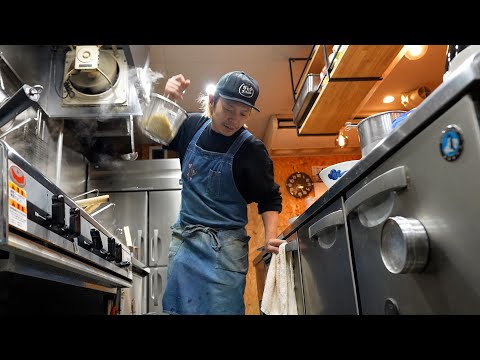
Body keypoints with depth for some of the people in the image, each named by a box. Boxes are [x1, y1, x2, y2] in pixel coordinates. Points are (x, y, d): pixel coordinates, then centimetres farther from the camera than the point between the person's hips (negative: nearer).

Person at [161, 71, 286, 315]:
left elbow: (269, 199, -3)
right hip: (184, 239, 5)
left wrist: (270, 237, -19)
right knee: (176, 308, 13)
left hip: (224, 246, -4)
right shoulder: (193, 126, 1)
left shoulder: (252, 150, -11)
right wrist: (168, 100, -4)